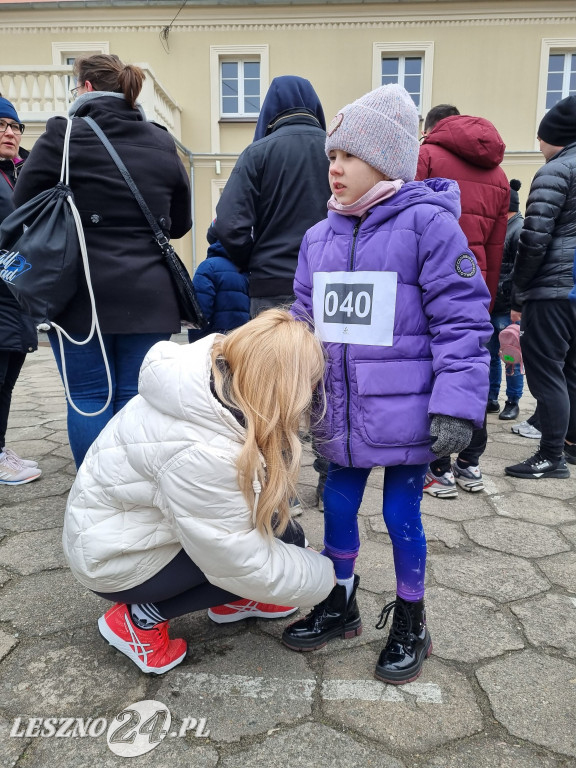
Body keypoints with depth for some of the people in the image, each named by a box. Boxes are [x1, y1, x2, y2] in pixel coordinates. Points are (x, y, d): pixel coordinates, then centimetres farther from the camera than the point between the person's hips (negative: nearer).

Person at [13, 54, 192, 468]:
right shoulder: (162, 143, 9)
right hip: (147, 296, 3)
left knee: (88, 398, 6)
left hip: (81, 294, -3)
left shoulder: (63, 135, -4)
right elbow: (180, 222, 16)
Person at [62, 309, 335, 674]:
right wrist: (322, 575, -11)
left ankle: (233, 600, 17)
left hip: (137, 510, 8)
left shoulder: (218, 374, -15)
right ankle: (140, 618, -1)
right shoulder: (203, 454, -37)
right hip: (116, 552, -7)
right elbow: (243, 563, -25)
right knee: (284, 539, -12)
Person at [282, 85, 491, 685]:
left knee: (402, 514, 8)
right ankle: (340, 606, 41)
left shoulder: (429, 224, -9)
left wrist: (458, 405, -17)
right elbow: (304, 321, 15)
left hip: (404, 412, -5)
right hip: (341, 412, 6)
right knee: (338, 505, 16)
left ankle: (409, 626, 33)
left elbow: (463, 321, -12)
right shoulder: (319, 237, 9)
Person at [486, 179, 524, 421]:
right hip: (490, 305, 9)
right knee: (490, 355, 13)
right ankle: (491, 399, 23)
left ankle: (513, 402, 13)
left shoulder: (520, 229, -10)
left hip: (507, 309, -9)